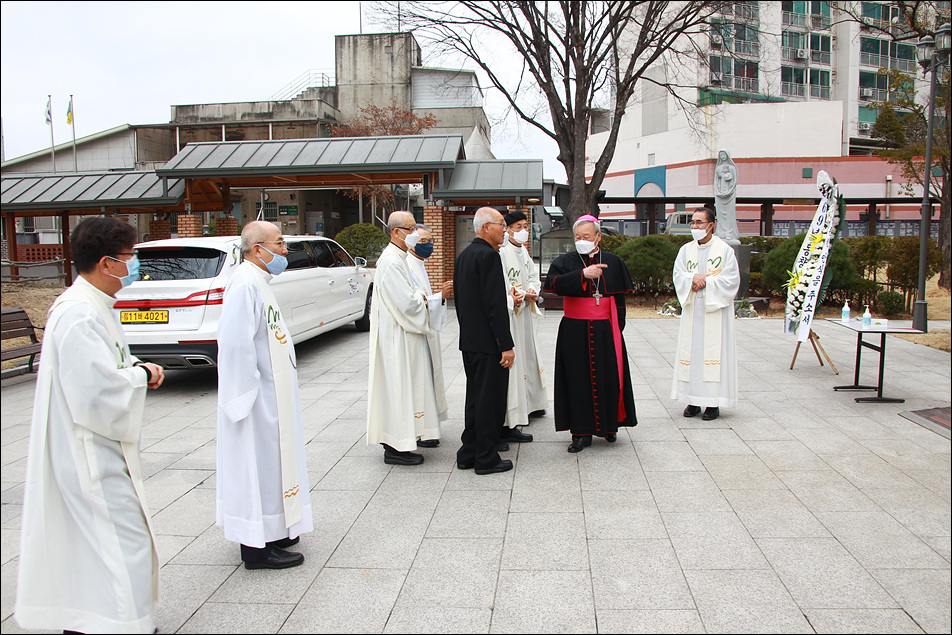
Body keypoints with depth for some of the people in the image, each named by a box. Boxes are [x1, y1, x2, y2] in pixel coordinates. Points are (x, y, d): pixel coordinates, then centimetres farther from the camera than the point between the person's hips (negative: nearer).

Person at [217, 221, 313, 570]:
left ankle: (272, 530, 31)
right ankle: (257, 547, 9)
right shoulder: (245, 284, -20)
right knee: (258, 465, -2)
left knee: (270, 461, 18)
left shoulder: (259, 281, 13)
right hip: (258, 397, -11)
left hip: (272, 394, 11)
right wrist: (249, 395, -23)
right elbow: (236, 344, -25)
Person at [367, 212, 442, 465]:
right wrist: (422, 297, -5)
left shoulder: (399, 258, 14)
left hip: (404, 334, 11)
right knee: (398, 384, -4)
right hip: (397, 337, -11)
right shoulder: (391, 262, -20)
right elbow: (407, 302, -24)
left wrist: (418, 297, -1)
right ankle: (396, 447, 3)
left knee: (405, 384, 15)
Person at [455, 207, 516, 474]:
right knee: (490, 399, 0)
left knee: (475, 396, 16)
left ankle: (468, 454, 23)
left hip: (469, 340, 9)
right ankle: (486, 459, 8)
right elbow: (495, 304, -21)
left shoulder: (464, 255, 13)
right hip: (488, 341, -9)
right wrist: (506, 345, -19)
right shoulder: (489, 255, -16)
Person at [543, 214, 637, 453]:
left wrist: (617, 328, 1)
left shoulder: (613, 262, 6)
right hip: (575, 332, -1)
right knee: (578, 379, 1)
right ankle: (582, 432, 10)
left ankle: (609, 425, 24)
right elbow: (554, 283, -18)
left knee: (608, 377, 3)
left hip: (605, 331, 1)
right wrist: (583, 274, -28)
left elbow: (619, 299, 9)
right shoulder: (565, 261, 2)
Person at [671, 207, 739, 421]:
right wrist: (693, 278, -16)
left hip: (715, 311, -4)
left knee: (714, 350, -4)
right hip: (692, 310, 4)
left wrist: (705, 282, -13)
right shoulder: (686, 250, 10)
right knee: (691, 350, 3)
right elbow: (678, 275, 3)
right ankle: (694, 400, 11)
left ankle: (713, 403, 1)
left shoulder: (724, 250, -1)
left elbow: (731, 280, -6)